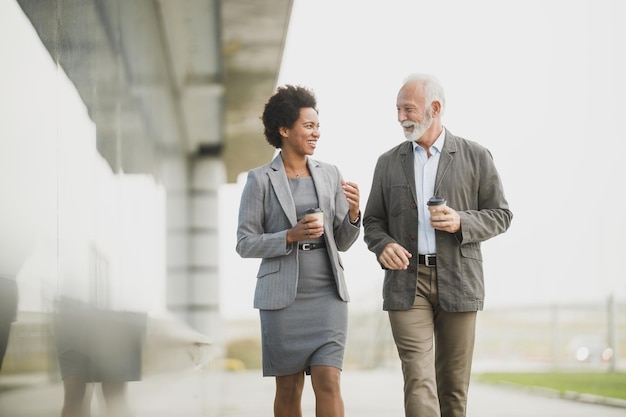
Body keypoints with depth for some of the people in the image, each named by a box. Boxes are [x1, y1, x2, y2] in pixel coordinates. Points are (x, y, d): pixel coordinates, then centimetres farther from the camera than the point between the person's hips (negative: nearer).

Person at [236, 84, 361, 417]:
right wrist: (290, 236, -17)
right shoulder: (261, 180, -3)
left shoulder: (329, 174, 7)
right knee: (289, 389, 7)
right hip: (283, 297, -2)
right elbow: (245, 243, -3)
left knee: (328, 383, -9)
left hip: (327, 294, 2)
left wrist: (353, 212, -10)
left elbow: (342, 242, 10)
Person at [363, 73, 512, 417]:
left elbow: (500, 216, 5)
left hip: (457, 281, 0)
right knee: (418, 378, -12)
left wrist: (461, 223, -15)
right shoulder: (388, 163, 9)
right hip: (407, 281, 1)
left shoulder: (475, 157, 3)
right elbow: (373, 221, 13)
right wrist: (383, 246, -10)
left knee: (453, 382, 5)